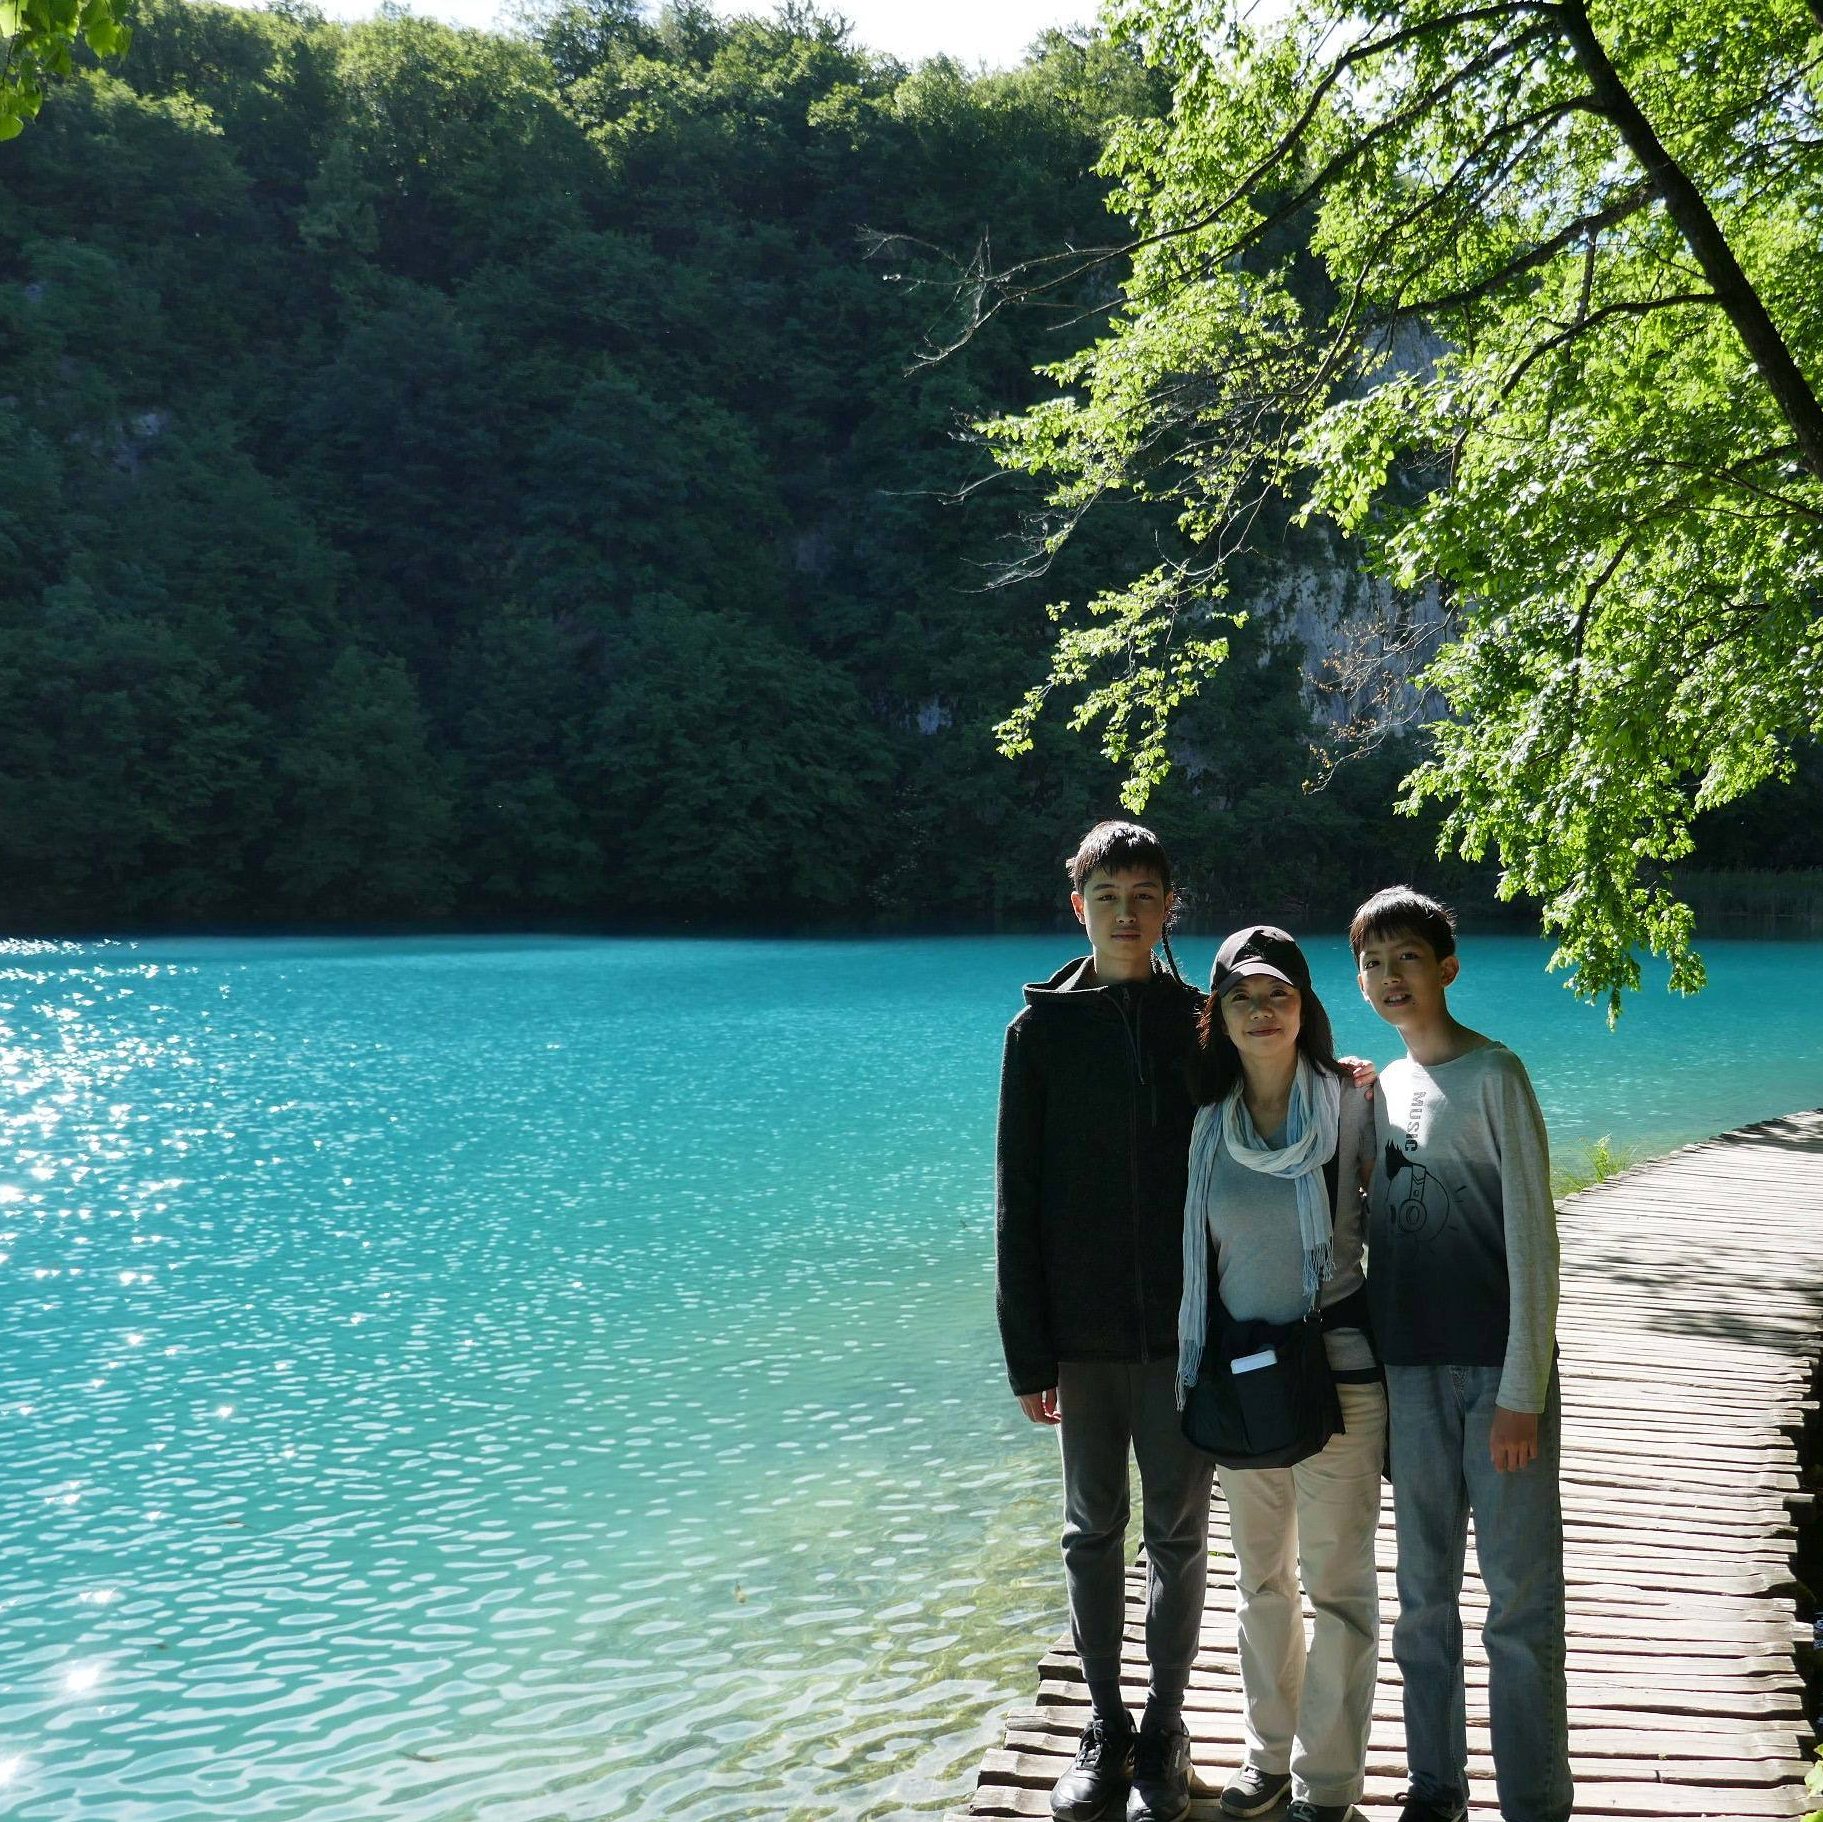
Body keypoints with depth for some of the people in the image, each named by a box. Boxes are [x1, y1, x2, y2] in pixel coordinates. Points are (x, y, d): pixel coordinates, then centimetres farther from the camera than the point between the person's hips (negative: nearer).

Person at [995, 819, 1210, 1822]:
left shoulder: (1203, 1023, 2)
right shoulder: (1042, 1028, 1)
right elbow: (1018, 1199, -1)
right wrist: (1028, 1351, -4)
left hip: (1184, 1329, 0)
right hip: (1082, 1336, 0)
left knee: (1177, 1534, 8)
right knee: (1093, 1532, 12)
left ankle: (1163, 1731, 24)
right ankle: (1104, 1728, 27)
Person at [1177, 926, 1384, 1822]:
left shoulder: (1350, 1105, -8)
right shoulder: (1209, 1121, 1)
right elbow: (1196, 1245, 10)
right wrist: (1200, 1366, 8)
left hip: (1337, 1364, -4)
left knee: (1336, 1579, 5)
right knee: (1260, 1574, 16)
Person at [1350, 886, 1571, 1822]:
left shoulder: (1494, 1074, -5)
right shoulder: (1377, 1090, 12)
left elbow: (1533, 1238, -9)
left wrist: (1522, 1391, -13)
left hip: (1499, 1372, -5)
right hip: (1408, 1372, 5)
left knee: (1521, 1599, 0)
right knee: (1423, 1594, 12)